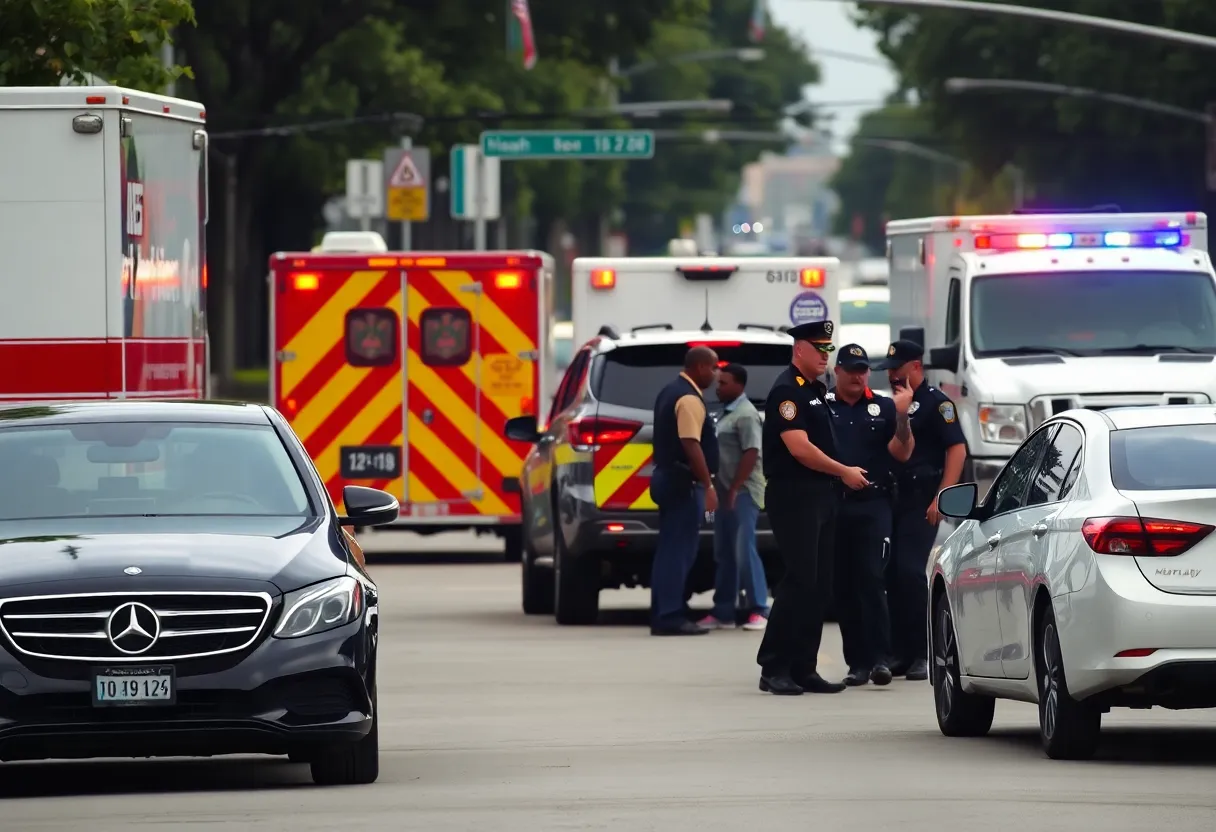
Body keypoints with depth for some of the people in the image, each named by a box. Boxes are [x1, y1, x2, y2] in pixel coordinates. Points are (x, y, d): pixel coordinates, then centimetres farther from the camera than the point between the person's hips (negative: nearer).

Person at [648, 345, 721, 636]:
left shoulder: (671, 393, 17)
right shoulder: (690, 399, -15)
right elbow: (691, 445, -23)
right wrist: (708, 485, -22)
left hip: (667, 477, 10)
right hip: (684, 481, -10)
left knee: (670, 549, 12)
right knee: (679, 550, -9)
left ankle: (663, 614, 14)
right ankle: (670, 616, -10)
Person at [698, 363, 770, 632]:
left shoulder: (746, 415, -12)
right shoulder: (728, 413, 17)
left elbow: (751, 454, -20)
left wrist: (734, 490, -22)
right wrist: (722, 490, 16)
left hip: (742, 493, -10)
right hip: (727, 492, 10)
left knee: (744, 551, -10)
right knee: (724, 555, 10)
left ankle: (758, 611, -8)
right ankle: (723, 613, 13)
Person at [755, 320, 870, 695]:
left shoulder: (817, 391, 19)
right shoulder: (787, 391, -11)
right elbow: (799, 447, -19)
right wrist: (844, 472, -12)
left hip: (821, 496, 10)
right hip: (794, 497, -10)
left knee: (820, 585, 7)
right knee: (800, 580, -13)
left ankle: (803, 668, 10)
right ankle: (773, 668, -11)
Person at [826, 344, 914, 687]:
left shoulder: (882, 407, 8)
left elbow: (901, 453, 1)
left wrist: (902, 415, -11)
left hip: (873, 504, -2)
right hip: (832, 503, 2)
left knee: (872, 580, -11)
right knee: (843, 585, 4)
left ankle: (878, 658, -15)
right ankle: (856, 662, 8)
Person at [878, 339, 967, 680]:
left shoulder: (936, 403, -4)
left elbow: (957, 449, -13)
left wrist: (941, 498, -20)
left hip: (921, 500, -7)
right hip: (892, 499, 7)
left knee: (910, 571, -13)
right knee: (893, 574, 5)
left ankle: (921, 655, -9)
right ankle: (898, 652, 11)